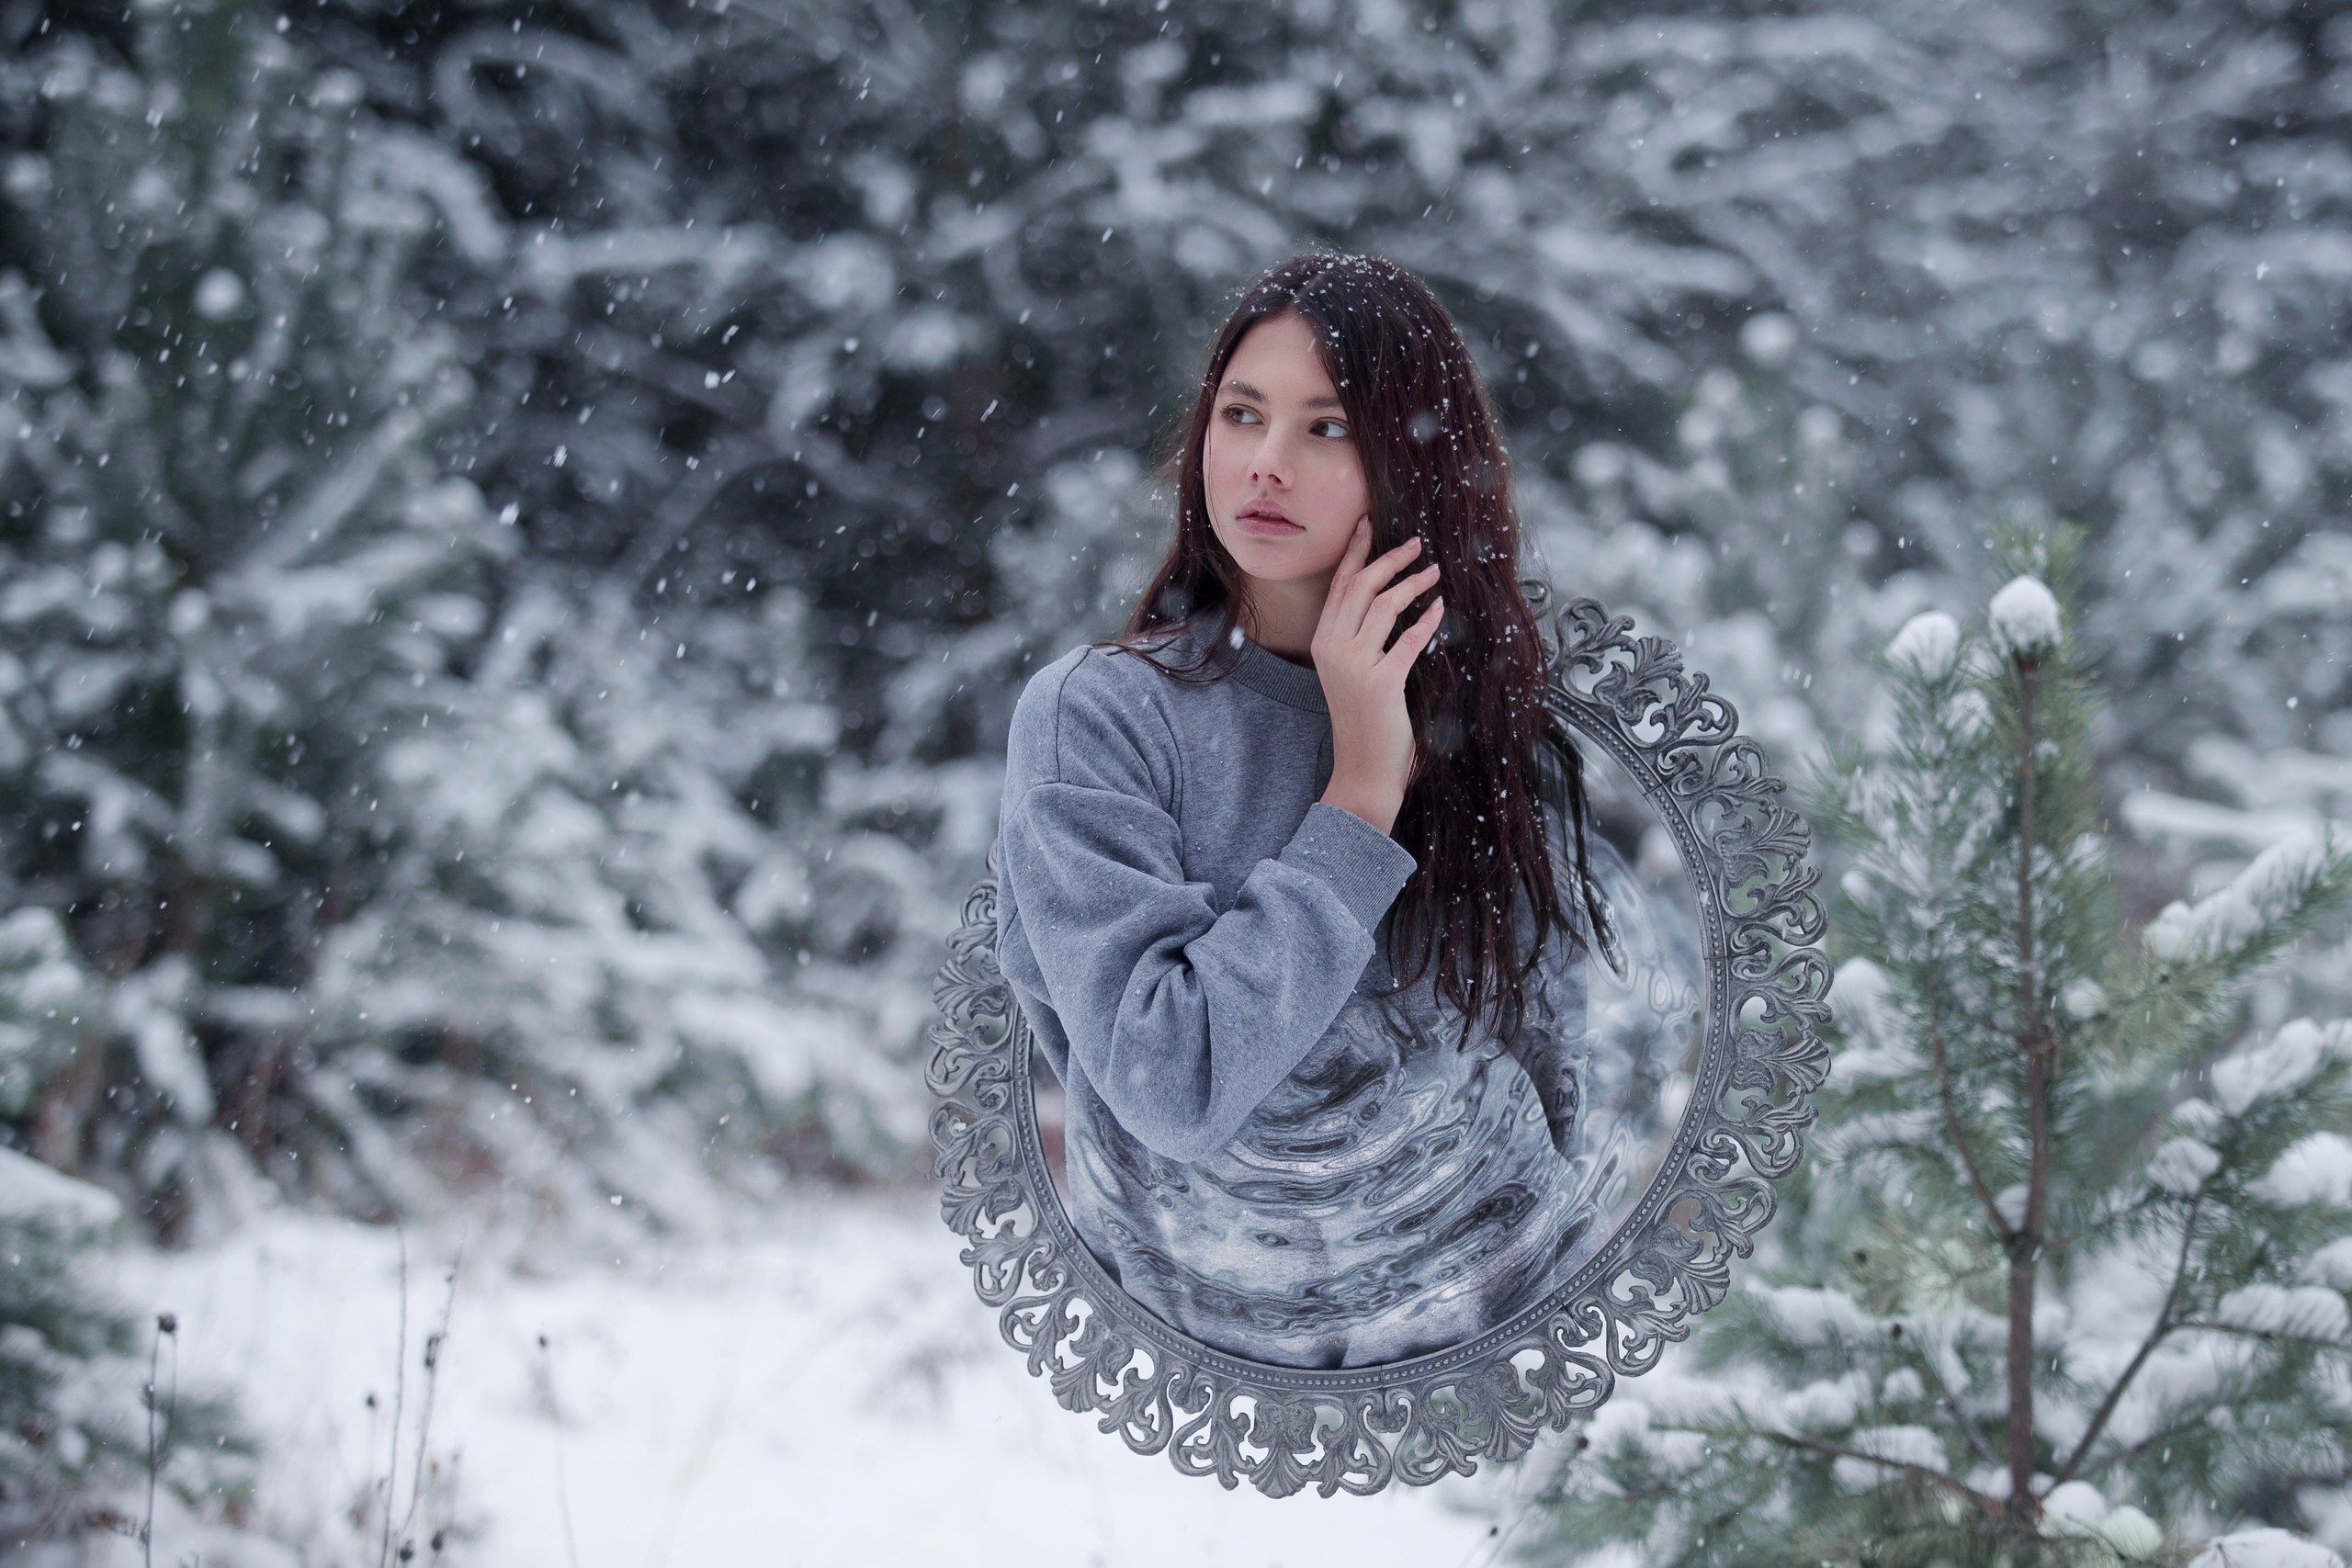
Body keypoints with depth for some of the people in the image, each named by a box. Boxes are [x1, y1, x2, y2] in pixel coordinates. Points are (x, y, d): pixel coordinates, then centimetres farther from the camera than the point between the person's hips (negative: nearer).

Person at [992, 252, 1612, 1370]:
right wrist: (1362, 794, -15)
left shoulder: (1497, 723, 5)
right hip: (1207, 1349, -1)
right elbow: (1173, 1087, -18)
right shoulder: (1093, 716, -7)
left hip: (1498, 1322, 1)